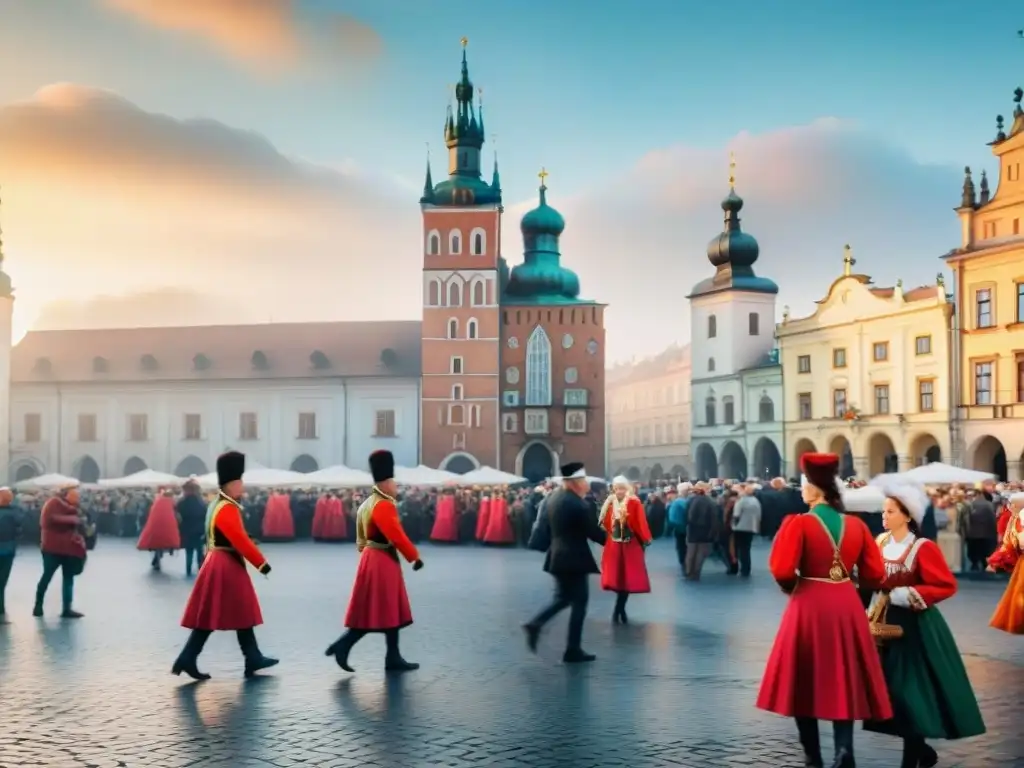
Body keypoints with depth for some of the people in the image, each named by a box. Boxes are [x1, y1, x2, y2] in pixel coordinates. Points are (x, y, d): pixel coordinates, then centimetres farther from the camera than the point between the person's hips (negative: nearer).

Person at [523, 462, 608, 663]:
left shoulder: (553, 497, 5)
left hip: (558, 556, 8)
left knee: (563, 598, 21)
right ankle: (573, 650, 6)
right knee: (579, 602, 2)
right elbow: (594, 532, -13)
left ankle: (535, 624, 3)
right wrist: (607, 538, 7)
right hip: (574, 559, -8)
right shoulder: (578, 505, -21)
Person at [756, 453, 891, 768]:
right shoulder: (856, 525, 2)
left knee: (805, 683, 11)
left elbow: (782, 571, -18)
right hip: (846, 607, 4)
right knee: (843, 681, 12)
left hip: (809, 607, -4)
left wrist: (793, 587, 3)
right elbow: (875, 575, 3)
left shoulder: (798, 523, -13)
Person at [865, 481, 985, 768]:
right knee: (891, 689, 8)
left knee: (911, 691, -5)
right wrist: (879, 600, -4)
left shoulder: (924, 548, -15)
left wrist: (904, 596, -21)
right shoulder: (880, 543, 4)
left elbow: (947, 586, -18)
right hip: (887, 622, 7)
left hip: (915, 627, -6)